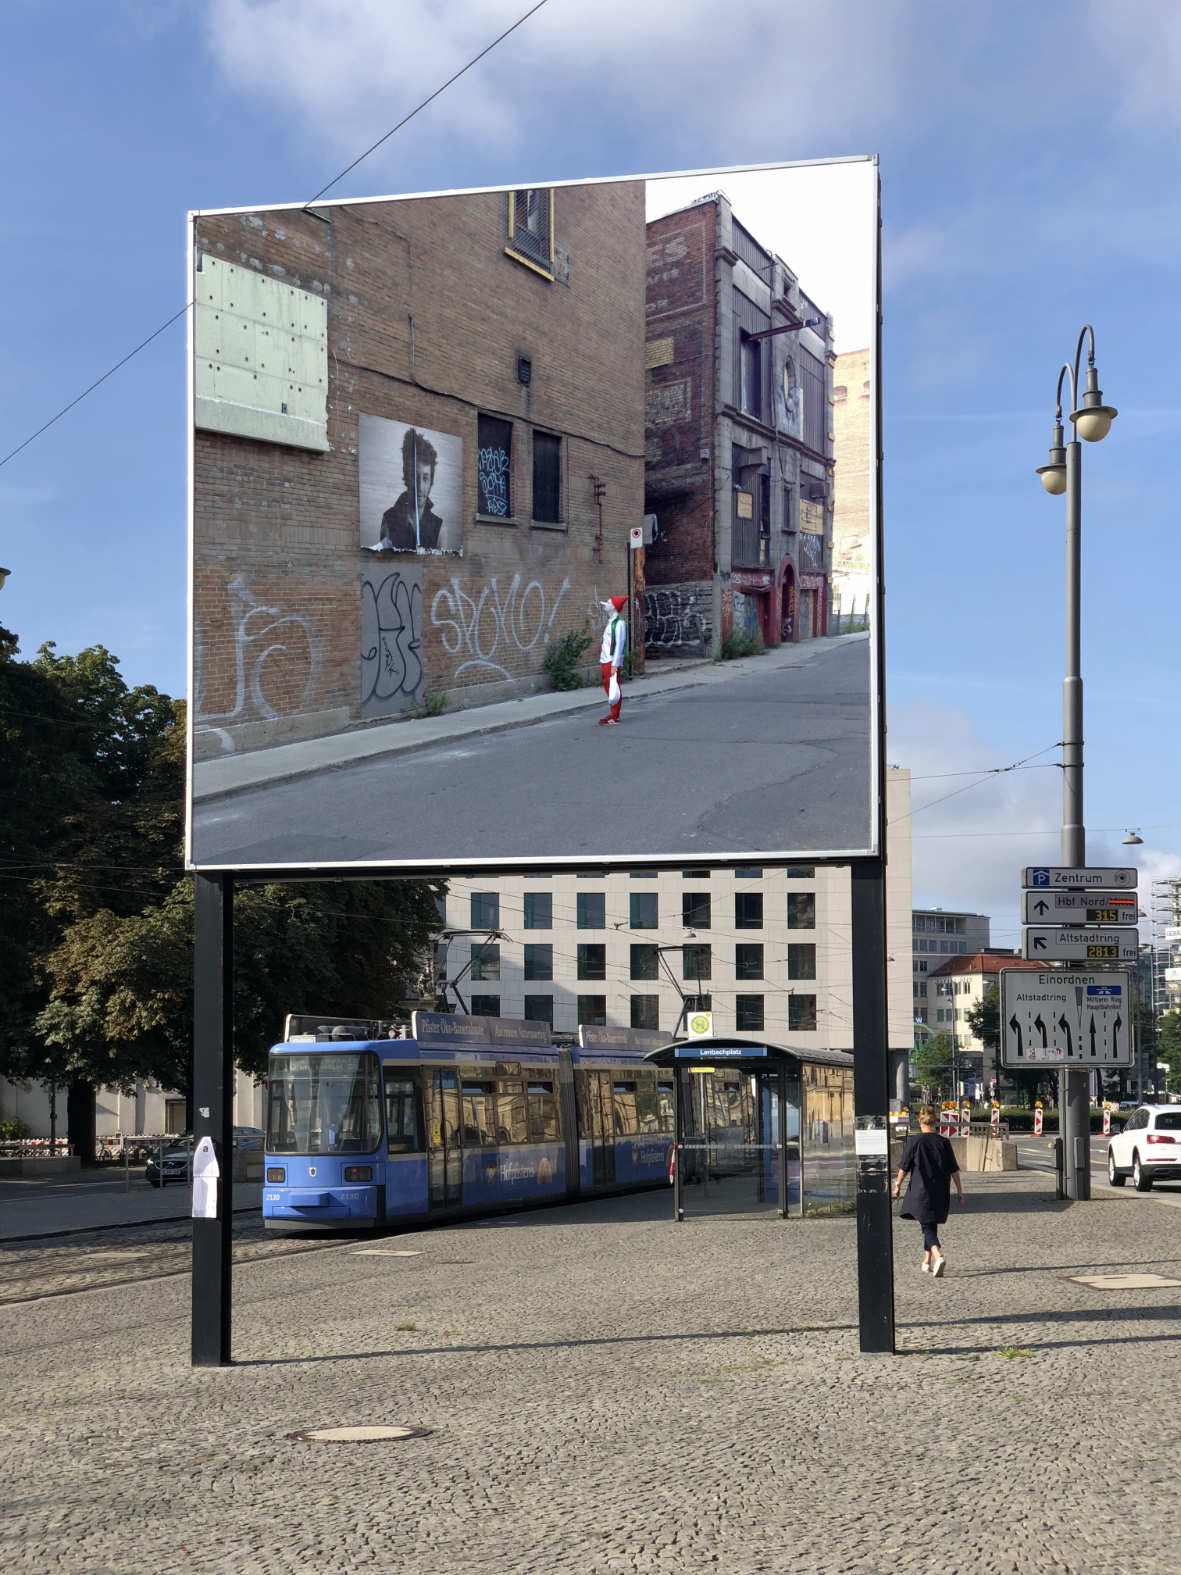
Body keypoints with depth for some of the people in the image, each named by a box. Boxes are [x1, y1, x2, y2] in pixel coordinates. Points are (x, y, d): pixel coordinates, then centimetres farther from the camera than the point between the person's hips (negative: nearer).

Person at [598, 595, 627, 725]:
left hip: (612, 661, -10)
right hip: (605, 660, 10)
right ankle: (613, 714, 20)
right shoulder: (609, 622, 16)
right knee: (607, 685, 12)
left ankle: (614, 717, -3)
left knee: (613, 688, -6)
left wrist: (615, 664, -20)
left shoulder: (619, 623, -13)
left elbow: (619, 644, -17)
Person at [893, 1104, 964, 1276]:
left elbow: (904, 1167, -4)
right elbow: (954, 1170, 2)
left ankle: (938, 1256, -26)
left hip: (921, 1191, -3)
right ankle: (927, 1262, 25)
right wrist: (959, 1191, 10)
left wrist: (897, 1185, 10)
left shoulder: (913, 1141, -9)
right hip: (940, 1193, 3)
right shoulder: (943, 1143, -1)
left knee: (927, 1226, -2)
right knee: (931, 1225, 18)